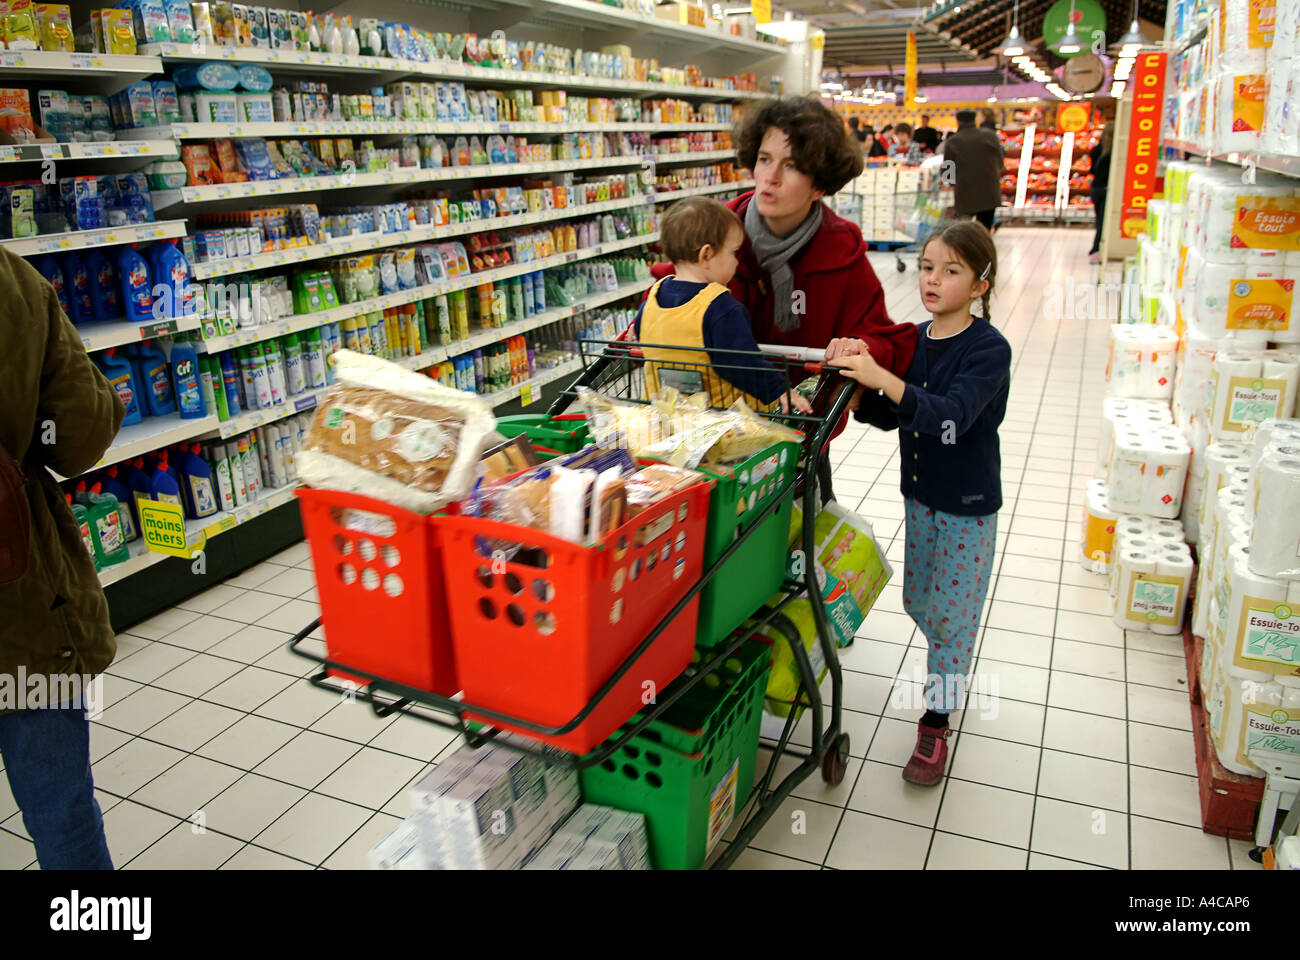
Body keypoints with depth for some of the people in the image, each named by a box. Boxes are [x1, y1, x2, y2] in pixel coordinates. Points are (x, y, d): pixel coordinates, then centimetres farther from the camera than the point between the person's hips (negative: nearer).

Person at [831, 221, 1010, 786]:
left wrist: (883, 378, -47)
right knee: (918, 600, 18)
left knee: (951, 611, 3)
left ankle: (936, 723, 18)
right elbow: (890, 417, 3)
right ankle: (950, 670, 46)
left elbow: (952, 416, -35)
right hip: (920, 494, 6)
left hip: (969, 505, -6)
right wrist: (858, 382, -17)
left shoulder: (988, 348, -20)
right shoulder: (916, 340, -1)